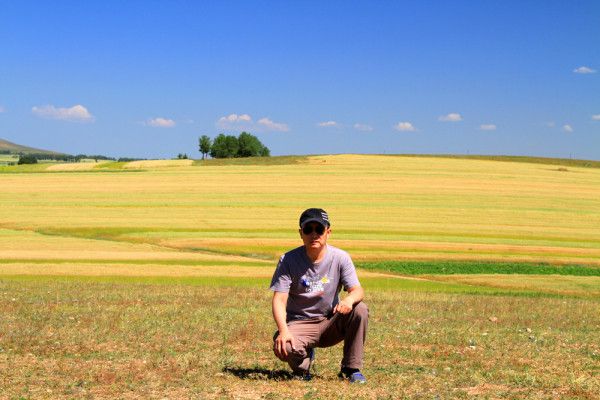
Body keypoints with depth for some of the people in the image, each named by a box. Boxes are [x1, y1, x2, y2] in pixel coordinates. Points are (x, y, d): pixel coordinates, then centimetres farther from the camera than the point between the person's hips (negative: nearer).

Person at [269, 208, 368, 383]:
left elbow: (357, 290, -14)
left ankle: (351, 369, -10)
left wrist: (349, 299, -41)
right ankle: (303, 361, 6)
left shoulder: (340, 258, -5)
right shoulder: (288, 260, -10)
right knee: (283, 348, -34)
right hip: (299, 325, -2)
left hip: (330, 324, 2)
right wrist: (283, 330, -35)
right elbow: (279, 299, -16)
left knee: (360, 309, -25)